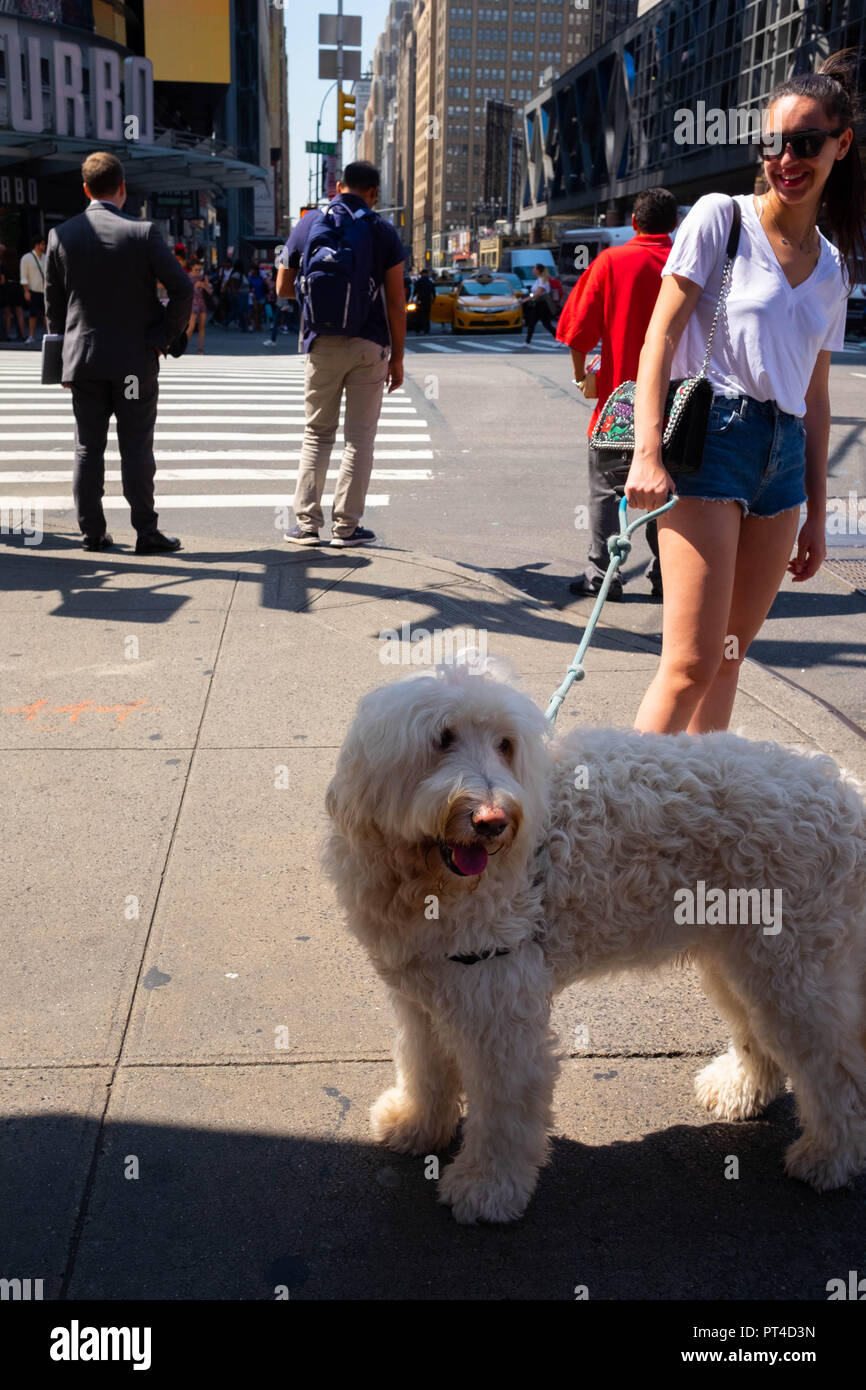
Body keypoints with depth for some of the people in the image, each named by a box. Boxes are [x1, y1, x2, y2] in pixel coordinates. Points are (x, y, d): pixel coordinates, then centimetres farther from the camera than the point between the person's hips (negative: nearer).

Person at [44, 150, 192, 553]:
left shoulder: (60, 235, 2)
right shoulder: (143, 233, -8)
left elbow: (53, 303, 8)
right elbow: (182, 289, -11)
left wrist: (66, 355, 15)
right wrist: (164, 336, -3)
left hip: (82, 360, 3)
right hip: (135, 361, -3)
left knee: (88, 448, 9)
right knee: (136, 450, 2)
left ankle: (92, 531, 12)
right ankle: (146, 532, 4)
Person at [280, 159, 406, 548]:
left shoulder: (309, 224, 5)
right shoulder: (382, 231, -1)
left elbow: (283, 287, 11)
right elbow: (395, 302, -5)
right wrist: (397, 357, 1)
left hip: (322, 344, 2)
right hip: (368, 345, -2)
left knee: (317, 434, 11)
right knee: (360, 438, 4)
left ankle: (307, 523, 6)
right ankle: (345, 526, 4)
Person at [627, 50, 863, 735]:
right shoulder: (720, 217, 0)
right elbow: (659, 337, -5)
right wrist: (648, 452, -17)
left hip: (785, 455, 6)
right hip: (711, 435, -6)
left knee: (728, 657, 9)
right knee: (692, 664, -14)